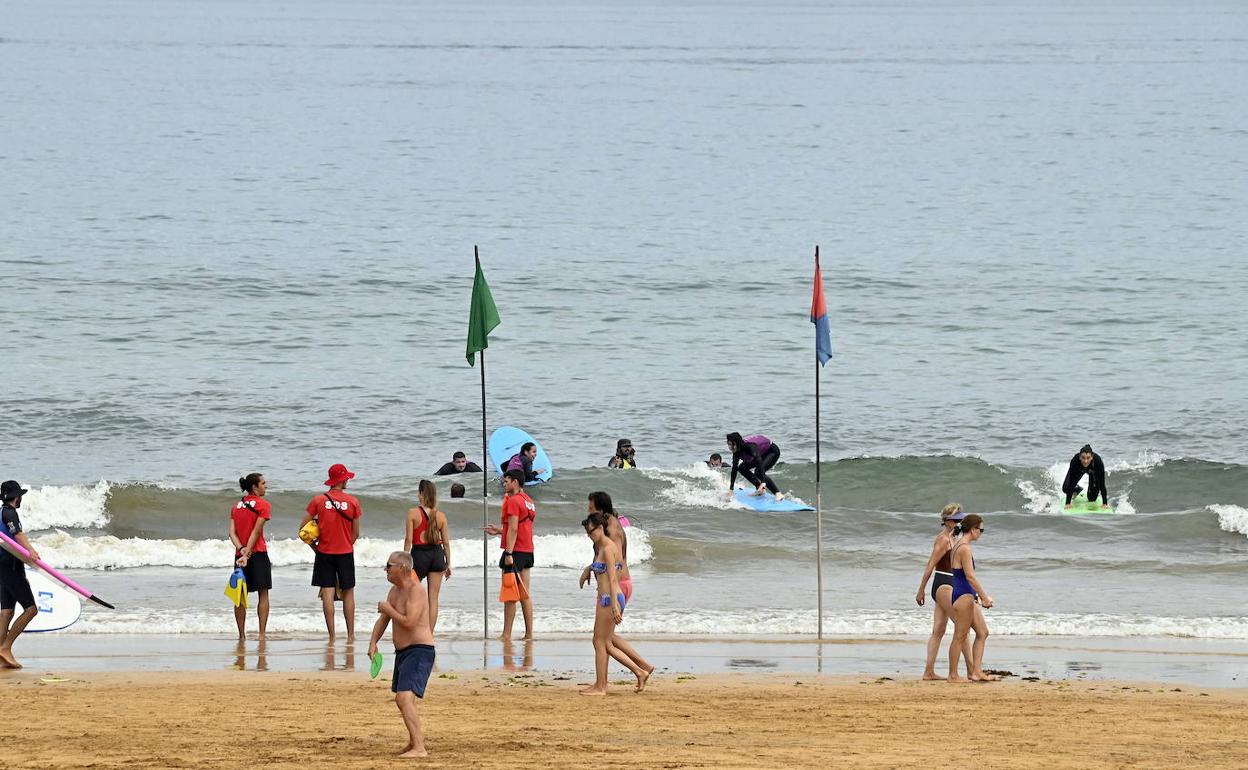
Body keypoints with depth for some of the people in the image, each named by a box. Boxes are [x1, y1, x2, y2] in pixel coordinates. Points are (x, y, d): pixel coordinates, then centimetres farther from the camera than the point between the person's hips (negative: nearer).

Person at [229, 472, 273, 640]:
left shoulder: (236, 506, 10)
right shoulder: (263, 505, -6)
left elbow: (232, 532, -2)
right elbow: (255, 532, -13)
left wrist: (241, 550, -12)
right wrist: (247, 554, -16)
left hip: (240, 555, 4)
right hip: (258, 554, -4)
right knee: (263, 594, 3)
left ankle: (242, 635, 6)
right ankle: (262, 633, -2)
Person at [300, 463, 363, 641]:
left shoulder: (318, 500, -4)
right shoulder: (352, 501, -4)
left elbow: (303, 528, -3)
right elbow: (356, 533, 1)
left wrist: (314, 546, 9)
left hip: (324, 553, 0)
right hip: (345, 553, 0)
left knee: (327, 593, 0)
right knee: (348, 593, 9)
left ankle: (331, 635, -2)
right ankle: (350, 635, 10)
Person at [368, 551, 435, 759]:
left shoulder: (415, 591, -18)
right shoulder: (395, 591, 12)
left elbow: (409, 622, -27)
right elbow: (382, 620, 18)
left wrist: (388, 609, -13)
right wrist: (373, 643, 3)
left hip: (419, 651, -11)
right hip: (403, 652, 11)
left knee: (405, 698, -24)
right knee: (401, 700, 25)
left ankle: (419, 748, -29)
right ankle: (414, 741, 44)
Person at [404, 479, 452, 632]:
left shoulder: (413, 513, -8)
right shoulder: (441, 516, 2)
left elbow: (408, 539, -10)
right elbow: (446, 542, 5)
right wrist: (448, 564, 13)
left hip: (419, 553, -3)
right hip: (437, 554, 3)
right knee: (433, 598, 5)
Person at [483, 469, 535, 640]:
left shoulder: (513, 501, -12)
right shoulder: (529, 501, 15)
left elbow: (513, 529, -19)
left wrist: (508, 554, -21)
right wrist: (499, 531, 25)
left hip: (515, 550, -9)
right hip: (528, 551, 9)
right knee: (525, 594, 10)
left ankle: (506, 634, -6)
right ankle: (529, 632, 9)